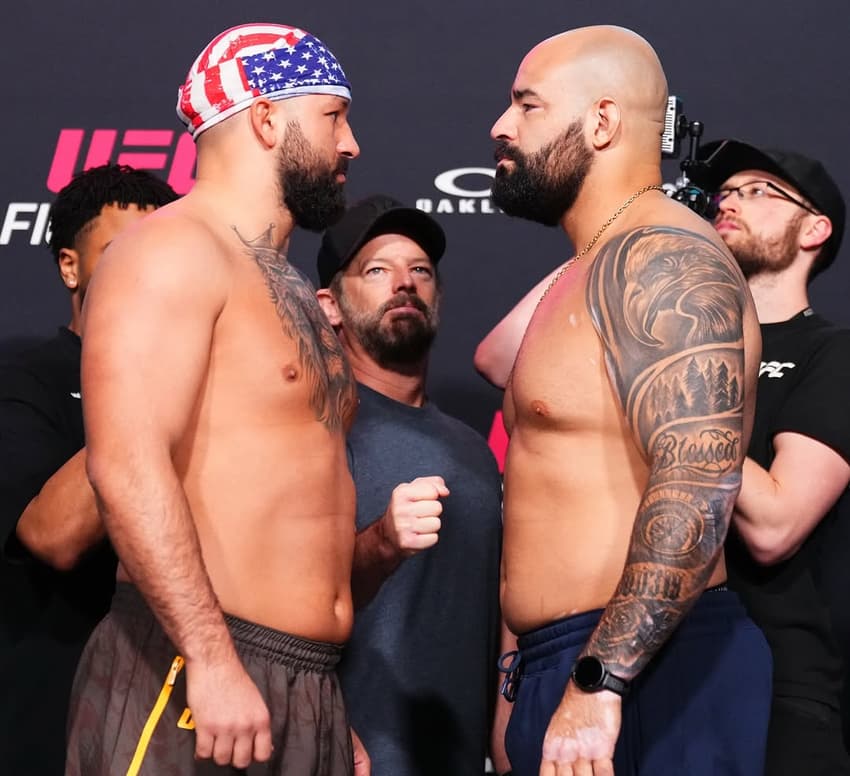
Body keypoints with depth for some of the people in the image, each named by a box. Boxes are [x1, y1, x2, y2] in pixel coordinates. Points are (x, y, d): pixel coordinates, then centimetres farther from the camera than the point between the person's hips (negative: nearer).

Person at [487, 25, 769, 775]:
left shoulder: (661, 257, -14)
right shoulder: (592, 273, 18)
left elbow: (699, 485, -25)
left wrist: (599, 684, -28)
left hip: (641, 673, -9)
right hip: (573, 665, 9)